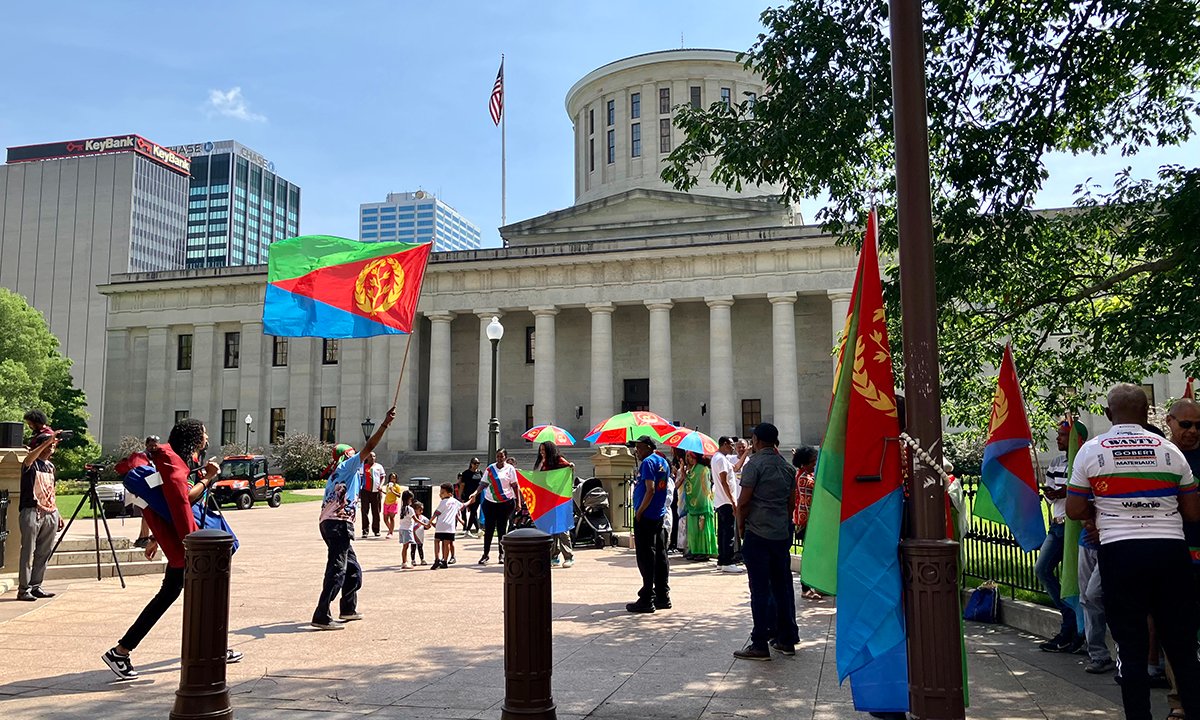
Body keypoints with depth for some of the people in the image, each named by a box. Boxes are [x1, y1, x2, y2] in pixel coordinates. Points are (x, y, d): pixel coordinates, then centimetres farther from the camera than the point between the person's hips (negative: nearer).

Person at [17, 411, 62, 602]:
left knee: (44, 552, 9)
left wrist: (57, 513, 21)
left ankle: (35, 586, 18)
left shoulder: (50, 466, 17)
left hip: (50, 513, 7)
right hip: (32, 512, -7)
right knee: (28, 552, -5)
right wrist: (47, 441, -38)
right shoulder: (31, 464, -4)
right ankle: (23, 589, 0)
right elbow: (29, 458, -31)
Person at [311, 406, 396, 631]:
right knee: (337, 570, -11)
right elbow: (369, 447, -10)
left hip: (328, 522, 10)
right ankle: (321, 616, -14)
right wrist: (385, 424, -12)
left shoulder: (335, 475, 25)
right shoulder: (348, 466, 1)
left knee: (353, 569, 19)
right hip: (339, 523, -10)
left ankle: (348, 609, 29)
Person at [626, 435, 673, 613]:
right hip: (660, 515, 9)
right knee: (660, 555, 12)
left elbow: (650, 490, -20)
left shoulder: (648, 462, -12)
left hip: (646, 516, -9)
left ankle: (647, 599, -3)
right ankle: (663, 596, 17)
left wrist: (639, 512, -16)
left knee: (646, 557, -5)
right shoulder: (663, 462, 14)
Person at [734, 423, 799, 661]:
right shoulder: (787, 466, 11)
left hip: (758, 534, -7)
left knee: (760, 589, -3)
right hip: (782, 534, 7)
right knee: (783, 585, 13)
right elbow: (791, 501, 15)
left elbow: (744, 500, -13)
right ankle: (786, 639, 20)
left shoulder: (754, 464, -10)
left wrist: (740, 525, 0)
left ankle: (760, 644, 0)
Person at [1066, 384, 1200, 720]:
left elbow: (1074, 510, 0)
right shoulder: (1170, 450, 4)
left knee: (1131, 648, 4)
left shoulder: (1091, 451, -1)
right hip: (1171, 551, 2)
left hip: (1120, 553, -2)